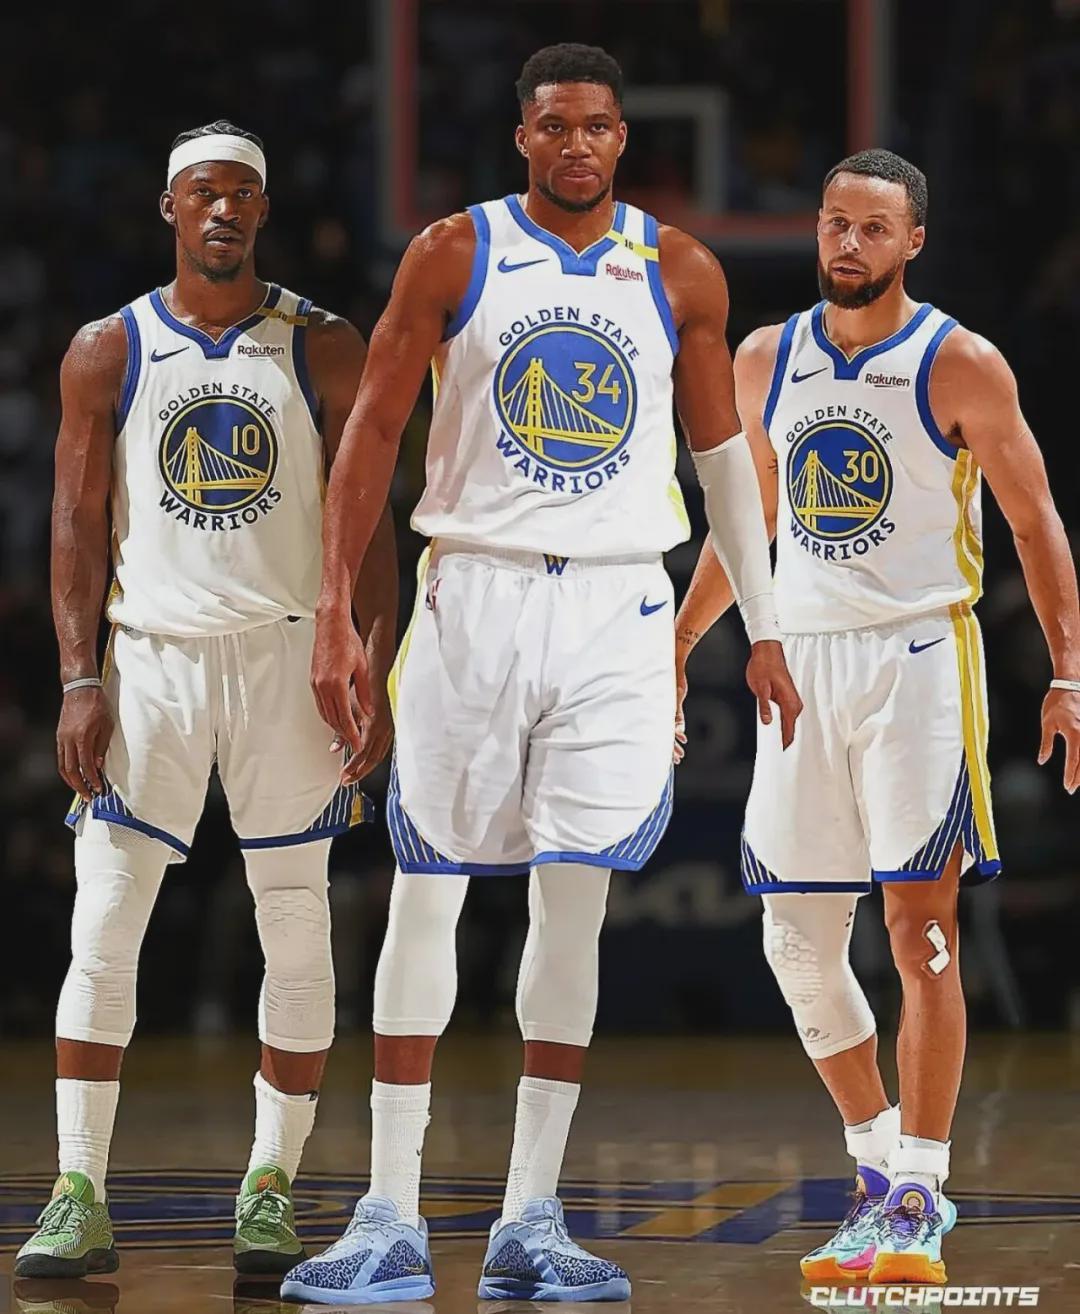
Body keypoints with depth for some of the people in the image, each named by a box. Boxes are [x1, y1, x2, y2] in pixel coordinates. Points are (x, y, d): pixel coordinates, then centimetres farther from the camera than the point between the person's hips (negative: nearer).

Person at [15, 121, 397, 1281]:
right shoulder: (107, 352, 5)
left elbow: (366, 522, 3)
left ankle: (270, 1193, 10)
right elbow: (79, 523, 4)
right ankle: (80, 1196, -3)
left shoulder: (322, 349, 4)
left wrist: (374, 677, -6)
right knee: (102, 930, -7)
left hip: (288, 657, 0)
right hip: (153, 655, 0)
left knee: (297, 933, 1)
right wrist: (81, 682, -6)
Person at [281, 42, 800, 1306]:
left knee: (574, 904, -1)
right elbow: (373, 429, 1)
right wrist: (335, 613, -6)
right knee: (425, 893, -2)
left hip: (618, 608, 1)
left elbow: (722, 451, 14)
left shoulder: (679, 273, 6)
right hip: (474, 591, -1)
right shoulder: (453, 254, 0)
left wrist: (762, 630, 12)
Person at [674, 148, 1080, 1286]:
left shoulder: (961, 367, -4)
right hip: (800, 658, 5)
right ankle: (881, 1164, 19)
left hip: (920, 658, -5)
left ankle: (918, 1199, -5)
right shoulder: (765, 362, 9)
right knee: (798, 944, 4)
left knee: (919, 927, -9)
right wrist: (675, 649, 23)